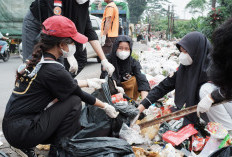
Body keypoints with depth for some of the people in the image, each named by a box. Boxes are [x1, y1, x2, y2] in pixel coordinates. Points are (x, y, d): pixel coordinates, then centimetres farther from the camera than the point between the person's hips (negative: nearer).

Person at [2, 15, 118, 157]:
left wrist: (88, 82, 31)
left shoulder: (38, 59, 6)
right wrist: (105, 106, 10)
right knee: (74, 103, -8)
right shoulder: (53, 70, -20)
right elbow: (79, 95, -4)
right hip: (22, 133, -8)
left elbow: (66, 82, 22)